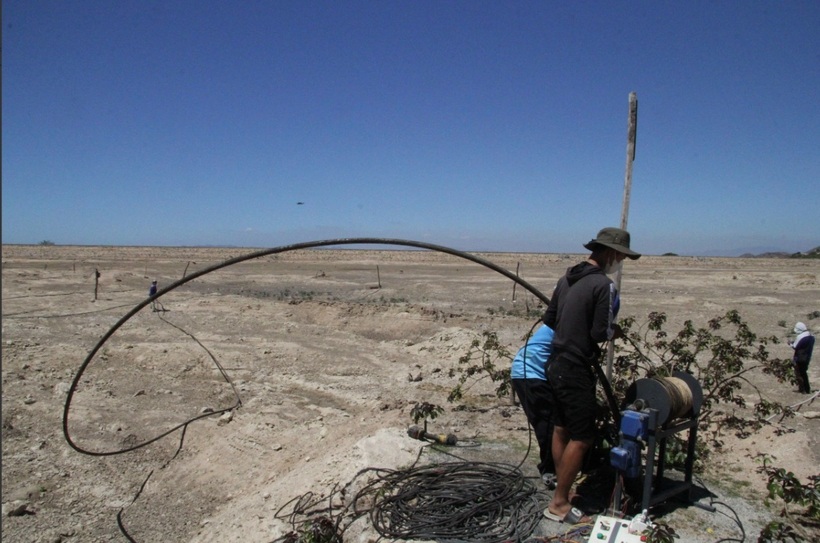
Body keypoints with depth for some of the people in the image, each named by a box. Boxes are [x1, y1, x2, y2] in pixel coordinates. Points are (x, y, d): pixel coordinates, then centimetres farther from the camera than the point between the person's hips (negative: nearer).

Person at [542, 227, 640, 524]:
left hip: (555, 365, 9)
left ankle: (562, 488, 32)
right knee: (581, 438, 1)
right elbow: (601, 333, -17)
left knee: (561, 430, 18)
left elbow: (549, 319, 14)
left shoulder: (566, 278, 9)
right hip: (576, 372, -9)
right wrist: (615, 332, 3)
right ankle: (559, 503, 9)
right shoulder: (603, 285, -16)